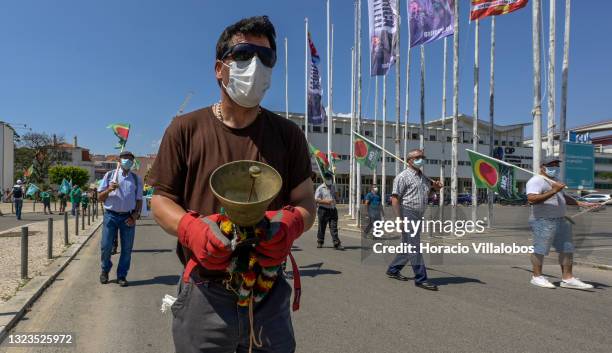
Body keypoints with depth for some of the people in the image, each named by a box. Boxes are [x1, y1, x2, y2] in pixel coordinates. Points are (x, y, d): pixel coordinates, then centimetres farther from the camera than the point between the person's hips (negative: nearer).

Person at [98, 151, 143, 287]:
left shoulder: (136, 179, 9)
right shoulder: (109, 175, 6)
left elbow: (139, 200, 9)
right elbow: (100, 197, 6)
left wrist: (135, 216, -4)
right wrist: (108, 190, -14)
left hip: (128, 217, 1)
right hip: (111, 215, -1)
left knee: (127, 248, 4)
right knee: (106, 246, 2)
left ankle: (122, 276, 18)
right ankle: (105, 271, 27)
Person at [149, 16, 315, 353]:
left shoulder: (287, 134, 2)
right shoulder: (186, 129, -1)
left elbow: (306, 202, 4)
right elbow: (160, 199, 1)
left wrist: (290, 223, -20)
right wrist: (191, 229, -19)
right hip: (204, 295, -1)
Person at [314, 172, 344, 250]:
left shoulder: (333, 187, 15)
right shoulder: (320, 188, -4)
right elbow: (316, 199, -10)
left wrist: (334, 201, 4)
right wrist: (326, 201, -20)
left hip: (333, 210, 4)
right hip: (323, 210, -4)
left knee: (334, 227, -3)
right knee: (322, 227, 6)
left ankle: (337, 244, -6)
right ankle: (320, 242, 23)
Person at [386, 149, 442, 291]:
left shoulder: (423, 177, 19)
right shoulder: (403, 176, -7)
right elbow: (394, 198, -13)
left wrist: (436, 186, 8)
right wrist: (400, 218, -19)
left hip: (418, 215, 9)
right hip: (408, 213, -9)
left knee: (408, 246, 15)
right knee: (414, 247, -7)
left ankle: (392, 270, 28)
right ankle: (421, 279, -3)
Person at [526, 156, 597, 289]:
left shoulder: (554, 181, 21)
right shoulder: (536, 180, -11)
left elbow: (563, 197, 34)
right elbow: (531, 199, -25)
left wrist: (581, 203, 24)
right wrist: (553, 191, -27)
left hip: (561, 220, 10)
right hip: (543, 221, -10)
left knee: (567, 249, 9)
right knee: (540, 249, -4)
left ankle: (567, 278, 15)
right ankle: (537, 277, 7)